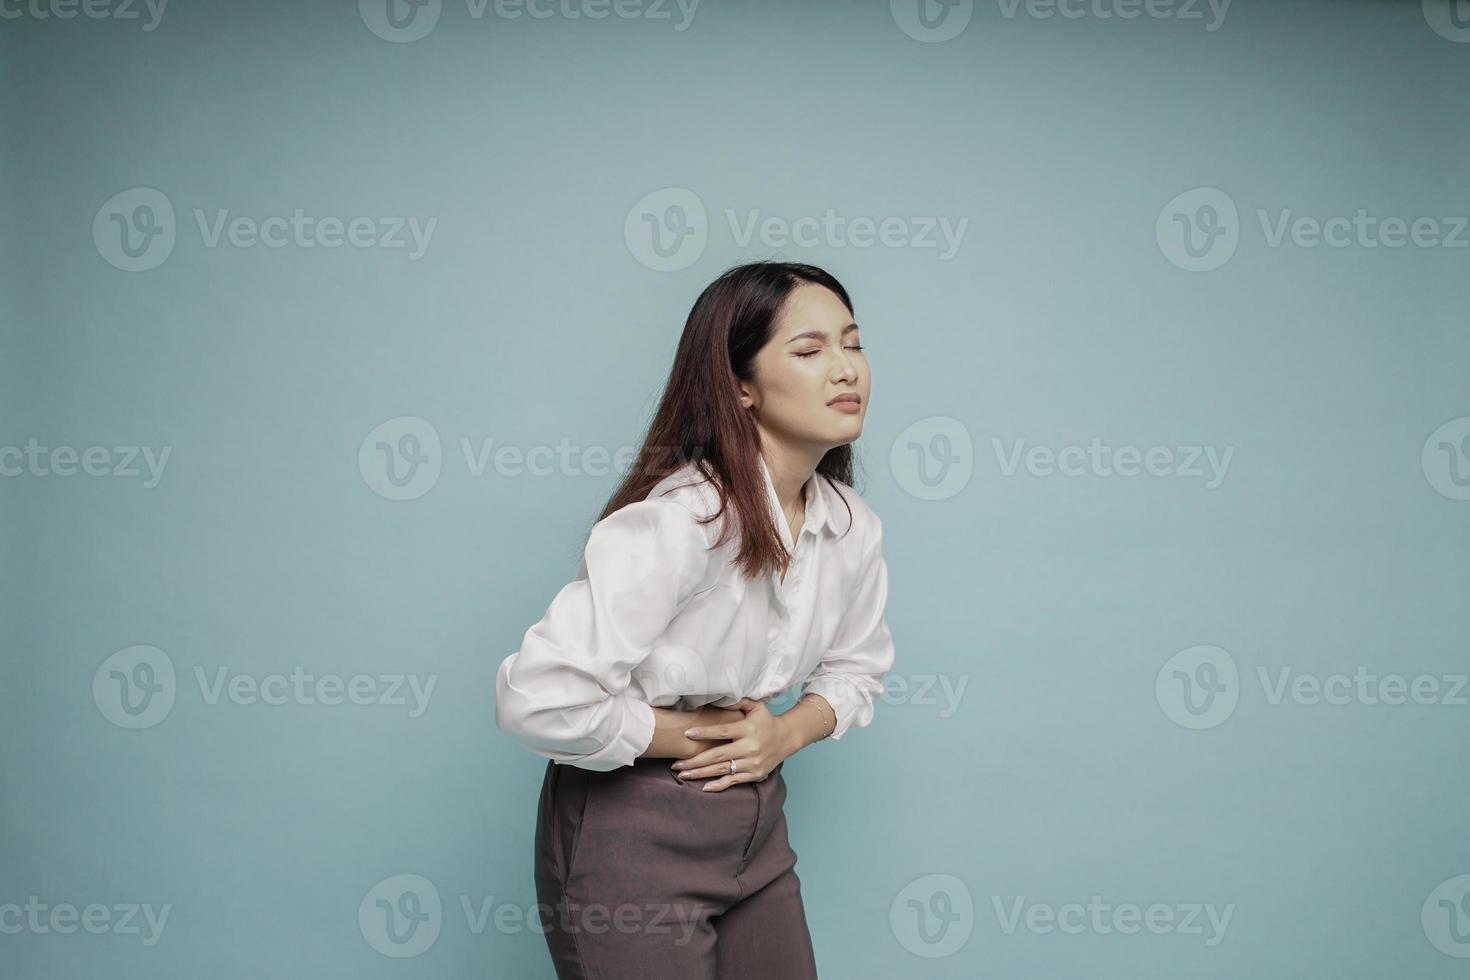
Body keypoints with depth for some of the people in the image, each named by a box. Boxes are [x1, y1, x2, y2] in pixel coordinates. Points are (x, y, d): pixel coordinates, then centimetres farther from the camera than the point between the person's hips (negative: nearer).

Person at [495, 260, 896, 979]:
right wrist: (690, 735, -18)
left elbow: (858, 666, 15)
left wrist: (789, 732, -7)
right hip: (630, 828, -7)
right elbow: (538, 700, -33)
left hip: (754, 822, 7)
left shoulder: (854, 528, -3)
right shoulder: (679, 520, -27)